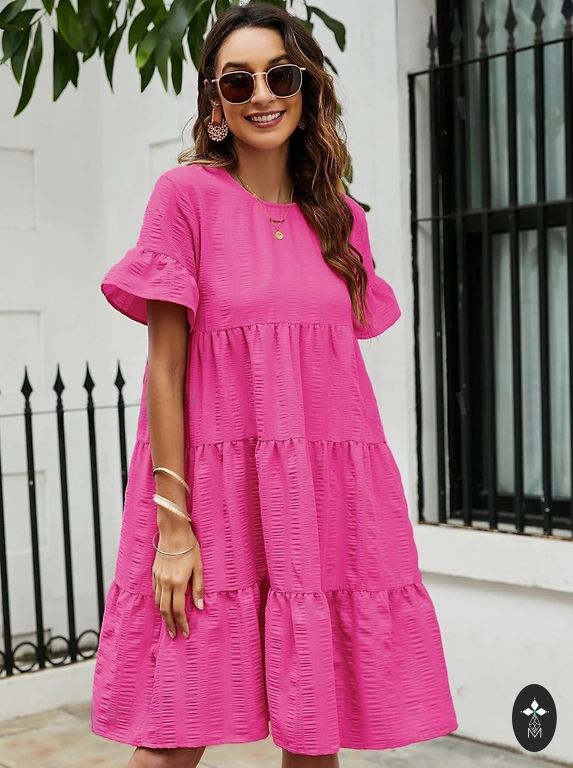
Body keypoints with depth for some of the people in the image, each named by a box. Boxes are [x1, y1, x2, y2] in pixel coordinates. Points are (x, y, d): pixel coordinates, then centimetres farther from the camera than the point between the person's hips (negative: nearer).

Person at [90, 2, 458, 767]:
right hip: (218, 488, -4)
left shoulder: (342, 216, 11)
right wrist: (172, 523, -11)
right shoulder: (187, 193, -3)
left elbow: (344, 359, 13)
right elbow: (164, 365, -6)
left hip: (334, 494, 4)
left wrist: (372, 515, 8)